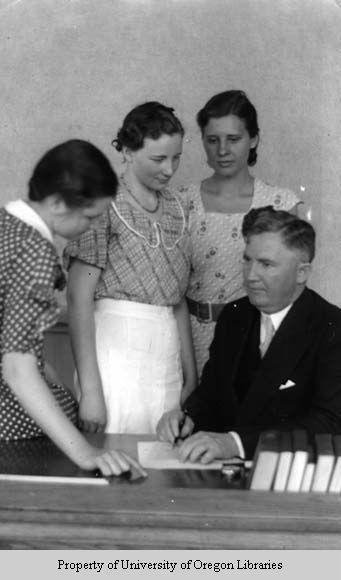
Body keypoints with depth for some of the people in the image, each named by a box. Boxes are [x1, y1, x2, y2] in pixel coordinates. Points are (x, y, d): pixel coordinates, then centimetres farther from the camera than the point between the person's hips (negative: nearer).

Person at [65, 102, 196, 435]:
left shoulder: (175, 209, 13)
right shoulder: (104, 205, -7)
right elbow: (79, 300, -11)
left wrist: (190, 377, 14)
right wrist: (90, 389, -16)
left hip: (167, 354, 6)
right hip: (116, 351, -6)